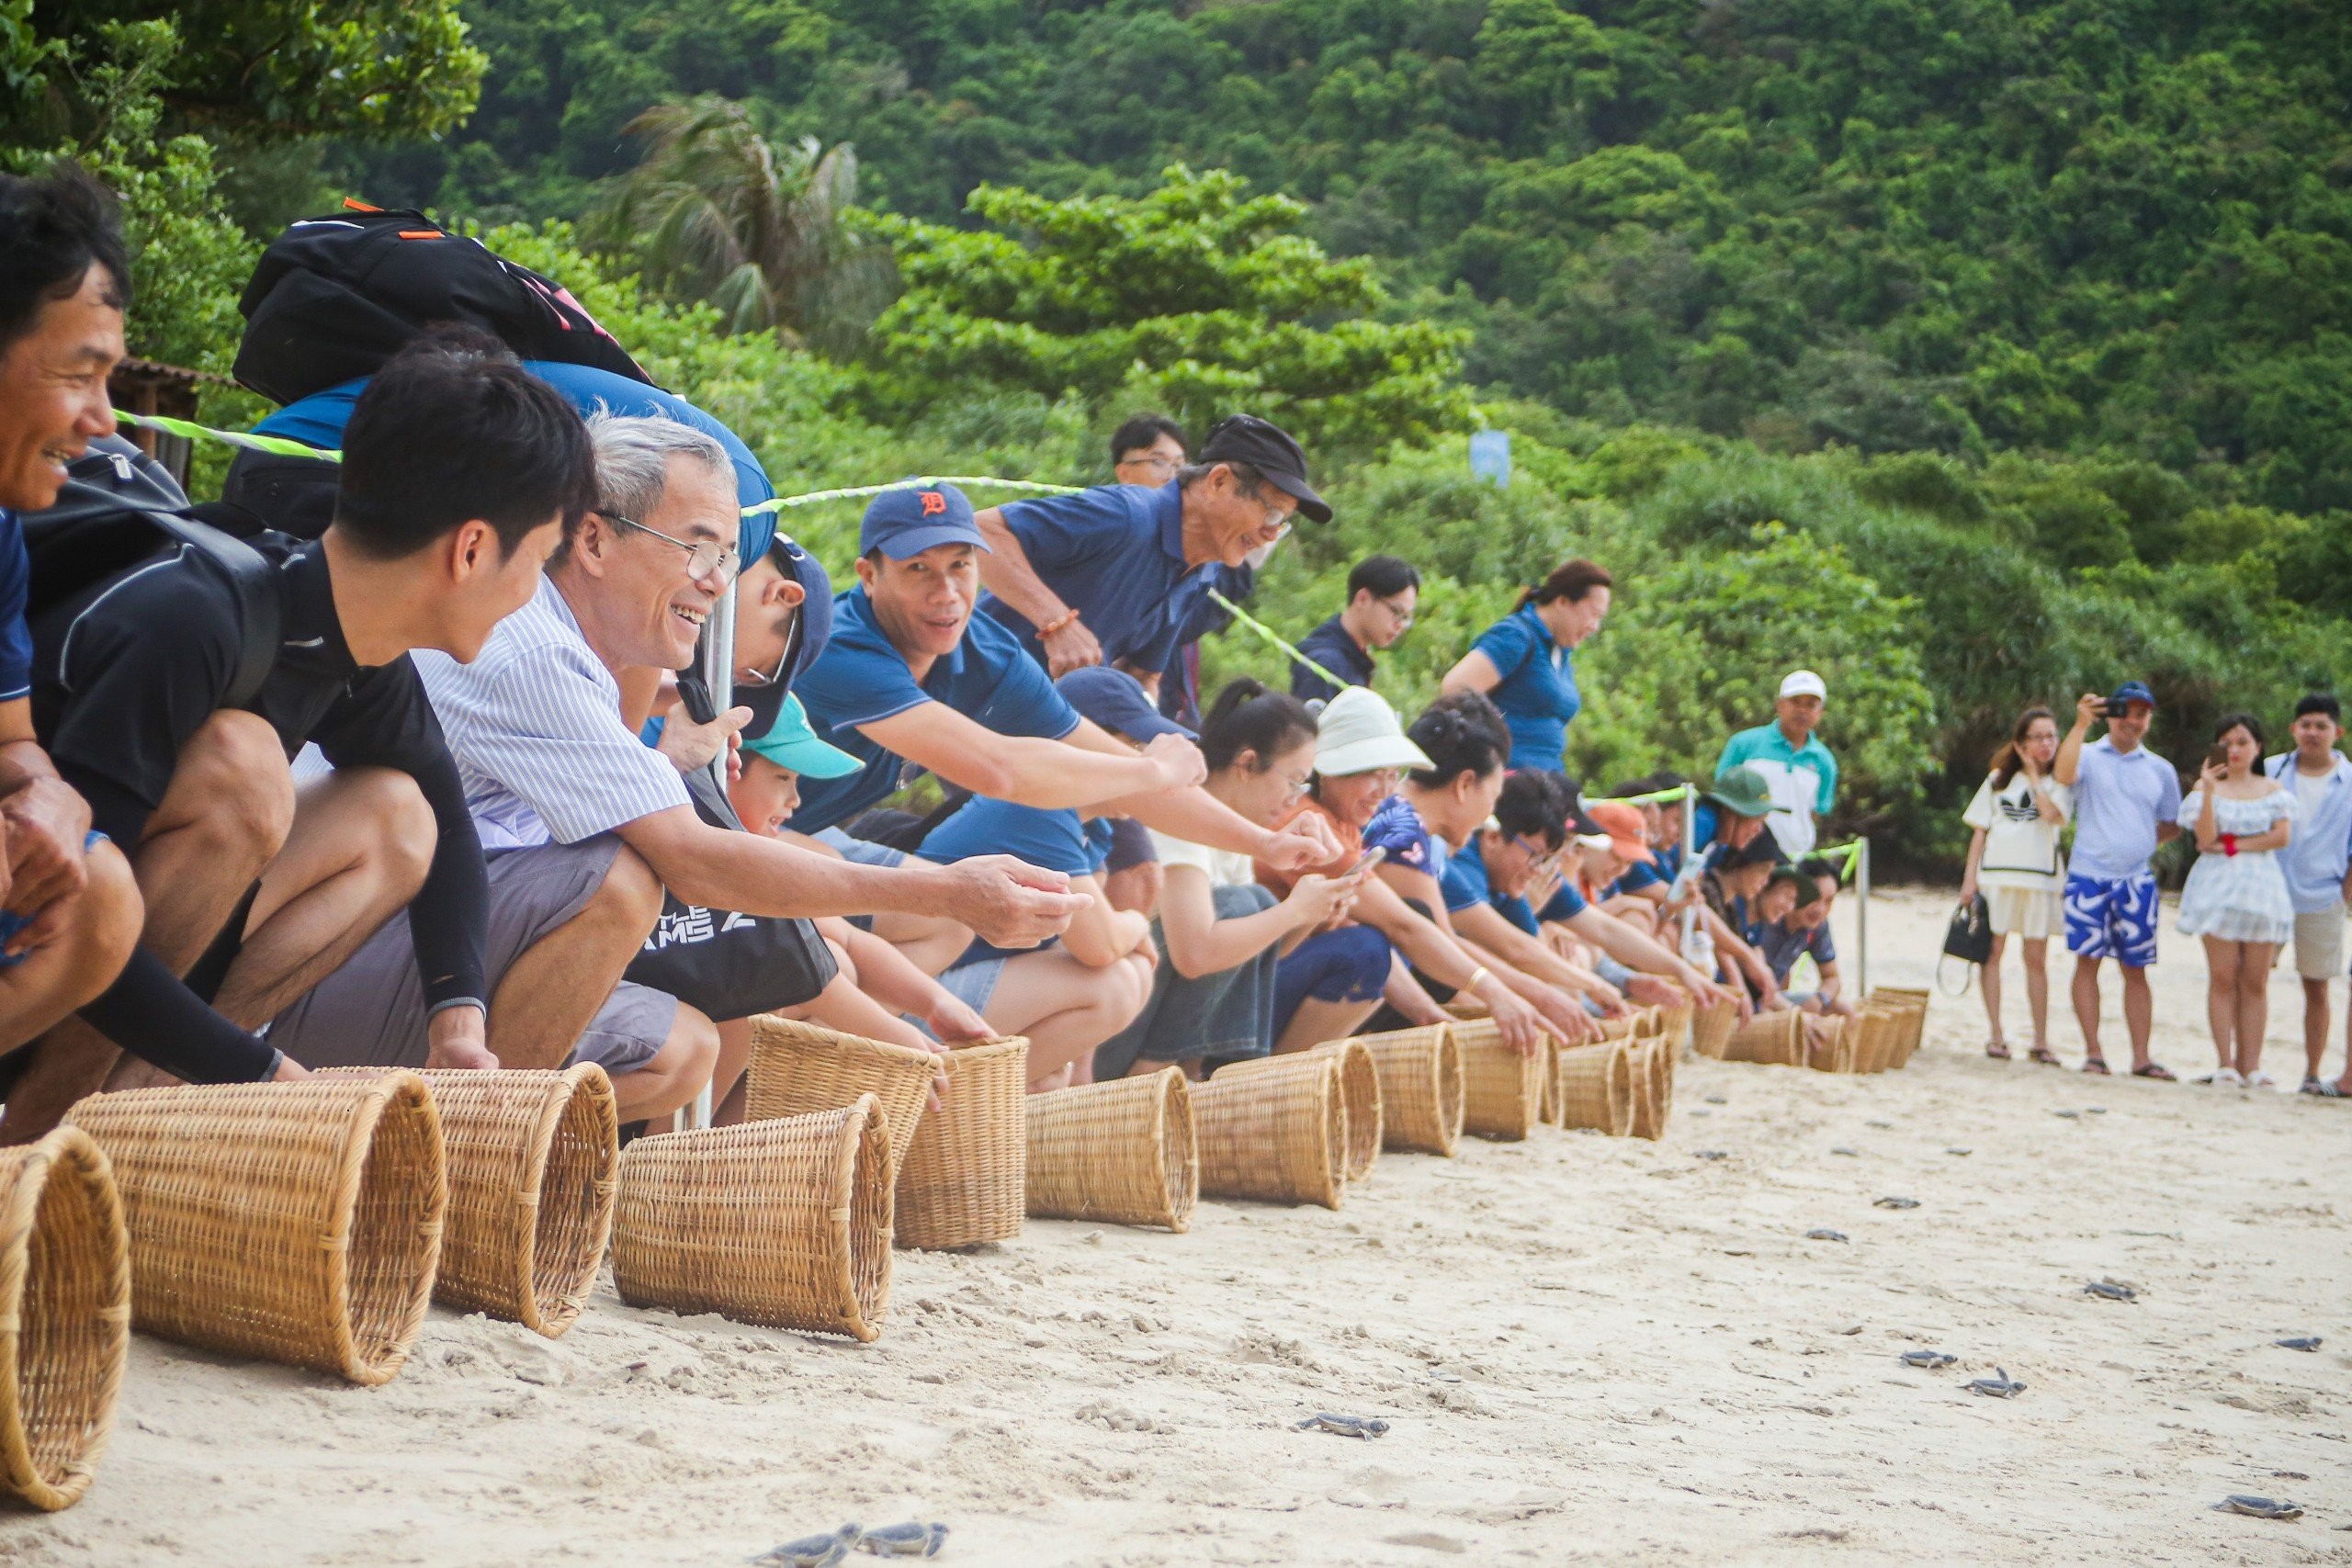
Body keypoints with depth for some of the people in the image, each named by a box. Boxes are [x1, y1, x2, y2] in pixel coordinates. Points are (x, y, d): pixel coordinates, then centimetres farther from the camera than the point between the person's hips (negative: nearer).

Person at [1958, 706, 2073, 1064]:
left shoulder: (2059, 782, 8)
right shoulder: (1999, 779, 12)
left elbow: (2052, 813, -15)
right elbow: (1980, 830, 11)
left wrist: (2034, 774, -5)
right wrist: (1970, 877, 3)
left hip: (2039, 877, -1)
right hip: (1997, 874, 1)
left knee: (2036, 959, 2)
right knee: (1993, 952, -3)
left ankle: (2041, 1041, 5)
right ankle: (1995, 1036, 1)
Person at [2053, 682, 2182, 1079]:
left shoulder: (2160, 770, 11)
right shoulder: (2089, 756, 2)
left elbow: (2172, 825, 18)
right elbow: (2063, 774, -21)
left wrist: (2143, 842, 2)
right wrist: (2081, 724, -23)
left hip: (2137, 880, 3)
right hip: (2089, 878, -3)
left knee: (2136, 969, 4)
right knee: (2087, 961, -3)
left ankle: (2141, 1058, 6)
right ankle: (2093, 1053, 1)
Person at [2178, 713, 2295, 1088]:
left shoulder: (2273, 789, 11)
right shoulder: (2206, 786, 6)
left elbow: (2283, 836, -2)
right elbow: (2205, 839, -7)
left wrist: (2233, 845, -7)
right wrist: (2209, 790, -16)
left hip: (2262, 888, 2)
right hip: (2219, 889, -2)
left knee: (2255, 982, -2)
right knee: (2223, 978, -6)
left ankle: (2250, 1065, -3)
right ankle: (2226, 1064, -6)